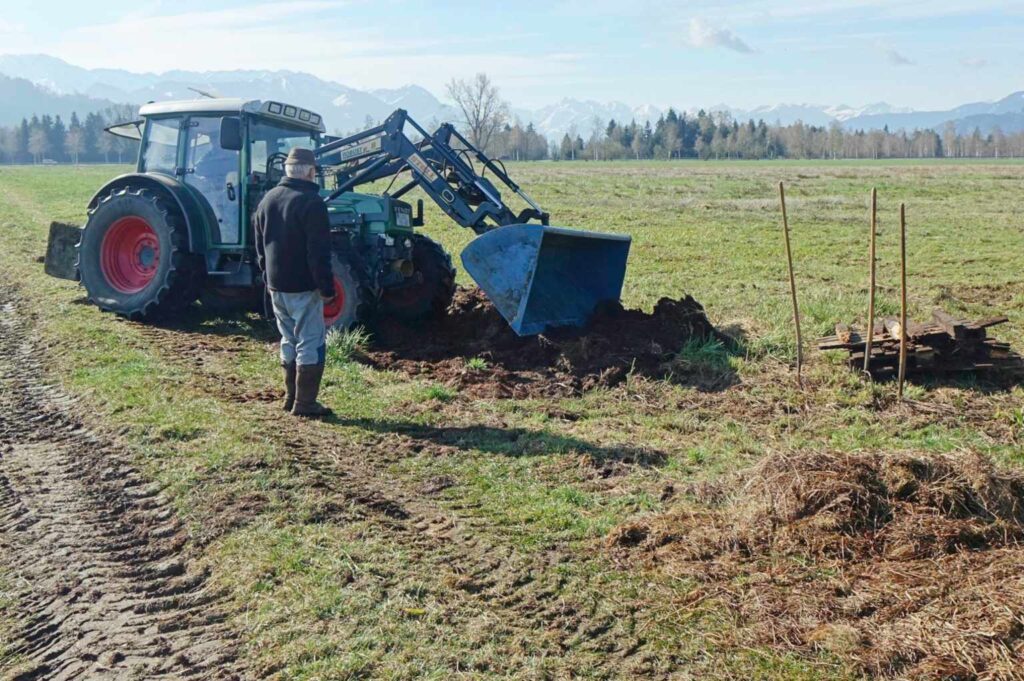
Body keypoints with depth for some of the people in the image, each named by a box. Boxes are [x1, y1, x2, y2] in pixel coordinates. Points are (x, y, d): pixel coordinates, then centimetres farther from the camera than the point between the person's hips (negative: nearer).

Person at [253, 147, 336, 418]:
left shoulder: (268, 200, 9)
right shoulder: (311, 202, -16)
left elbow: (260, 245, 17)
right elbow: (319, 252, -19)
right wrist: (327, 287, -14)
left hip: (276, 285, 8)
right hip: (303, 286, -8)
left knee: (289, 341, 18)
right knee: (310, 343, -1)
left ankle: (291, 397, 24)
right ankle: (305, 403, 0)